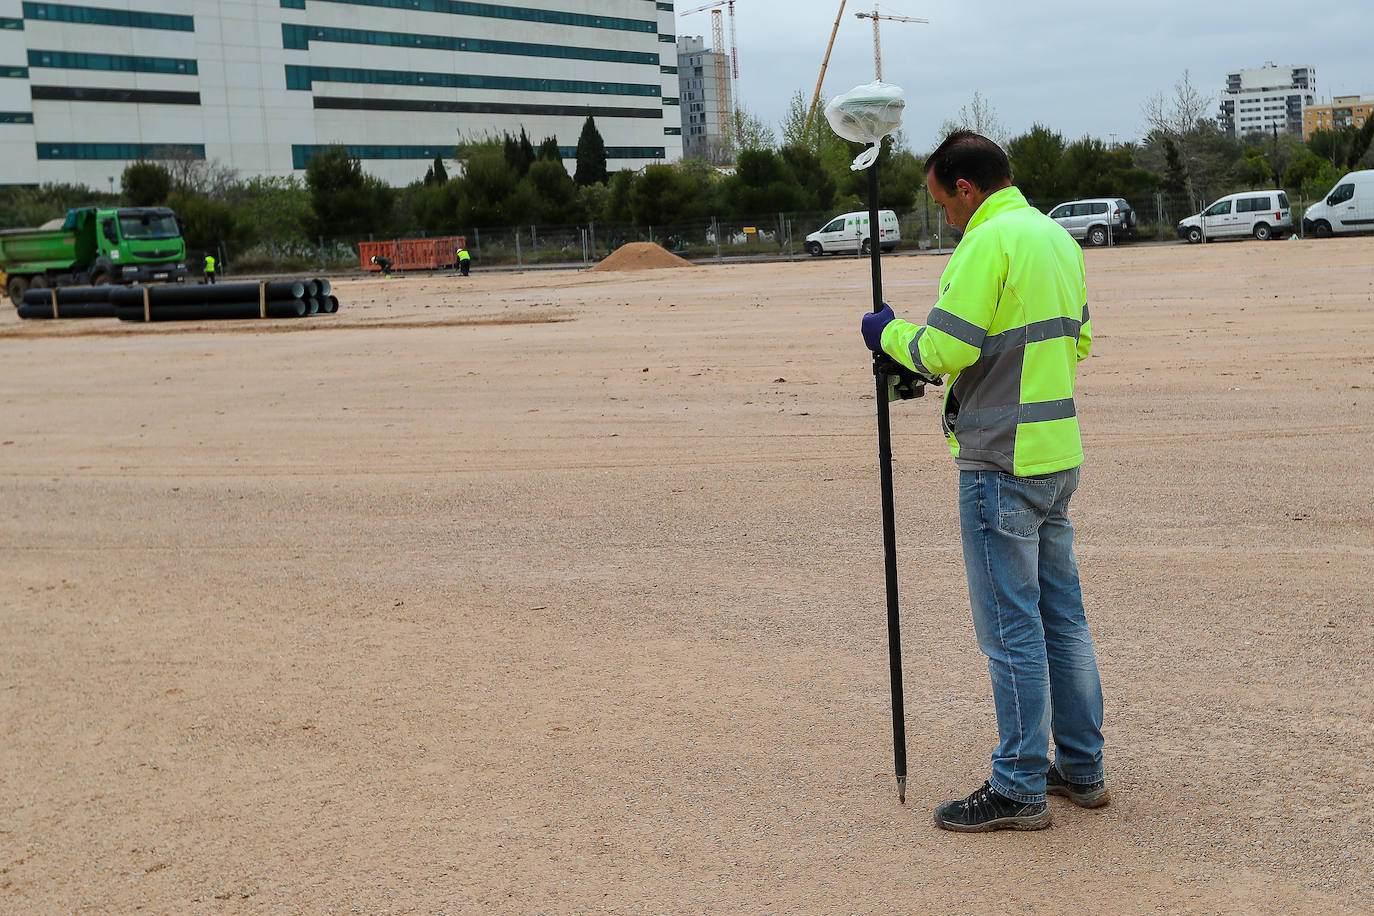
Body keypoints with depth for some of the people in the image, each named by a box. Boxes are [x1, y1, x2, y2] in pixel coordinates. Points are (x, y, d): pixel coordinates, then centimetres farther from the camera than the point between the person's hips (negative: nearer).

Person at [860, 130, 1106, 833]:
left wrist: (890, 335, -2)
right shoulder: (1057, 236, 14)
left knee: (1012, 631, -2)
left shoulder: (989, 242, -15)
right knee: (1062, 617, 15)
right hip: (1059, 455, 9)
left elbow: (945, 350, -20)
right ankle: (1082, 769, 25)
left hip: (1001, 464, -9)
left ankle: (1020, 789, 6)